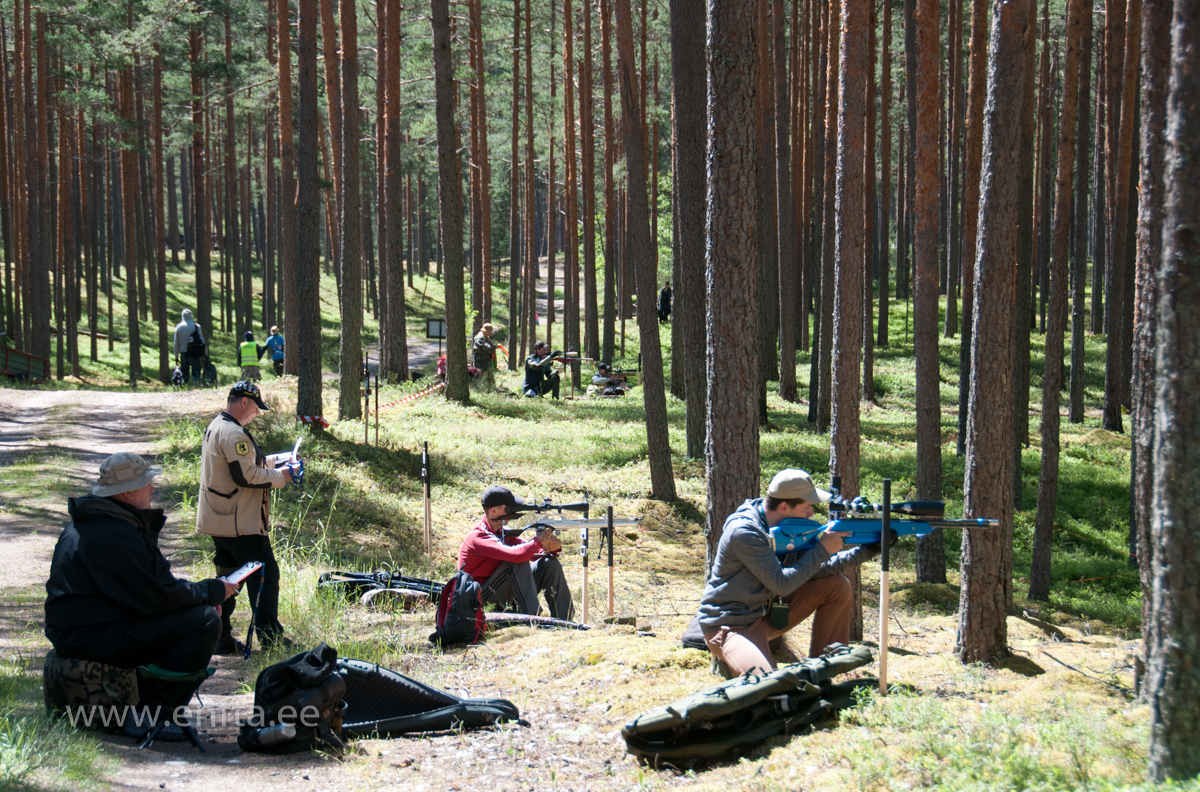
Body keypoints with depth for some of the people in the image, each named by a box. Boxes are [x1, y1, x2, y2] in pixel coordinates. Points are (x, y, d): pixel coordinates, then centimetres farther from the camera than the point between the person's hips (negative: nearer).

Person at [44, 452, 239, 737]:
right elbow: (157, 597, -22)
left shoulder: (93, 521, 15)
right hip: (95, 637, -11)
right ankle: (150, 715, -15)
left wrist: (202, 595, 5)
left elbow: (150, 584, 19)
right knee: (204, 622, -18)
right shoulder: (114, 536, -21)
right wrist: (212, 592, -7)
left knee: (197, 609, 20)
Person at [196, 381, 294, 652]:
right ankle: (270, 636, 1)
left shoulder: (216, 427, 15)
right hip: (241, 525, -10)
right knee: (266, 574, -2)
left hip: (219, 520, 10)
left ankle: (220, 637, 14)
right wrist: (279, 476, -11)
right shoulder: (233, 433, -19)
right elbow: (246, 475, -24)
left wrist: (274, 460, 18)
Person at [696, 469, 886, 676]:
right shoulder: (745, 532, -26)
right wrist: (822, 550, -21)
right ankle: (730, 661, 0)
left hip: (767, 611, 9)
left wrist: (863, 552, -5)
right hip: (730, 626, -9)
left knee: (837, 586, 3)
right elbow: (782, 584, -27)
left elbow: (813, 570, 2)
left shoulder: (786, 524, 1)